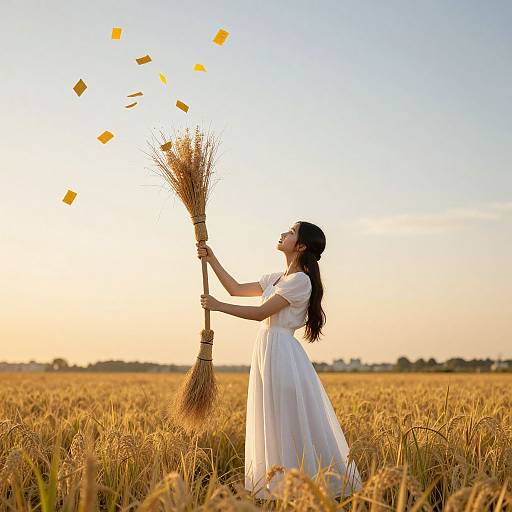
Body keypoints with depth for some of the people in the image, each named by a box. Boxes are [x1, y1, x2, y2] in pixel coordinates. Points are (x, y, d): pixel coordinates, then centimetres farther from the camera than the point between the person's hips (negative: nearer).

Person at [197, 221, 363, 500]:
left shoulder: (300, 280, -12)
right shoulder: (276, 278, 16)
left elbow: (261, 312, -14)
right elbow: (237, 289, 20)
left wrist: (218, 306, -9)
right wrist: (212, 260, 15)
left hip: (281, 352, -9)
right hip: (266, 350, 9)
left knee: (291, 427, -5)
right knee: (272, 428, 11)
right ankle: (279, 487, 17)